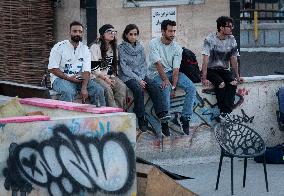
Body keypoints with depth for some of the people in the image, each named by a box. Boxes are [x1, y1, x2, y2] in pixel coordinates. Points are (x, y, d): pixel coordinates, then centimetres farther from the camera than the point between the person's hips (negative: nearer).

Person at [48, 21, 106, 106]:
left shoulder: (85, 49, 7)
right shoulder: (59, 47, -4)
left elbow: (86, 71, -3)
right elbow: (52, 69, -8)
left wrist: (84, 88, -20)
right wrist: (69, 78, -17)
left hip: (78, 79, 4)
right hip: (60, 78, -4)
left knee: (98, 90, -17)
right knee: (69, 91, -37)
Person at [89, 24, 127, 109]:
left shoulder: (113, 47, 15)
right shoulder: (95, 47, -7)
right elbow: (93, 68, -13)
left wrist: (112, 77, 2)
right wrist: (105, 78, -17)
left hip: (109, 76, 6)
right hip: (97, 76, -6)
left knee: (122, 87, -22)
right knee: (107, 88, -33)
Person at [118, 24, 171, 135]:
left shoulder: (140, 48, 14)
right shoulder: (121, 48, -1)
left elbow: (144, 64, 14)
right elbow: (124, 67, -8)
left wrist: (142, 77, -6)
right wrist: (138, 79, -15)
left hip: (141, 75, 5)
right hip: (127, 77, -4)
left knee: (154, 87, -24)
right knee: (138, 89, -34)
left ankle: (162, 114, -36)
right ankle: (141, 120, -29)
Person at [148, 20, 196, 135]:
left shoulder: (177, 48, -1)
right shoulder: (154, 43, -9)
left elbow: (176, 69, -9)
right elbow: (158, 64, -18)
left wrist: (174, 87, -22)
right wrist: (165, 79, -30)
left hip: (172, 72, 4)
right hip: (157, 73, -4)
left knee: (191, 89, -18)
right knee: (165, 89, -36)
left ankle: (185, 117, -14)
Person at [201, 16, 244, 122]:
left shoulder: (231, 40, 3)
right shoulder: (210, 40, -13)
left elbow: (234, 60, 9)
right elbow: (205, 60, -17)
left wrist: (237, 76, 5)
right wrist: (204, 78, -23)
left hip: (224, 70, 4)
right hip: (211, 70, -4)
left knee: (233, 82, -26)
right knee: (221, 84, -32)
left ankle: (225, 112, -29)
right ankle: (223, 111, -21)